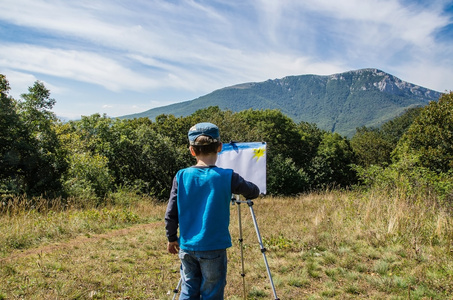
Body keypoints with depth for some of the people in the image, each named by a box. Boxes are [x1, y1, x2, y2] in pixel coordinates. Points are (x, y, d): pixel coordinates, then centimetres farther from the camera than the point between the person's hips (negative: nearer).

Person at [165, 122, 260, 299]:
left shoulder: (181, 176, -4)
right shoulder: (227, 177, -11)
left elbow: (171, 213, -1)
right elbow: (254, 192, 5)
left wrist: (172, 238, 14)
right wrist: (241, 186, 27)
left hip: (186, 247, 3)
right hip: (213, 248, -3)